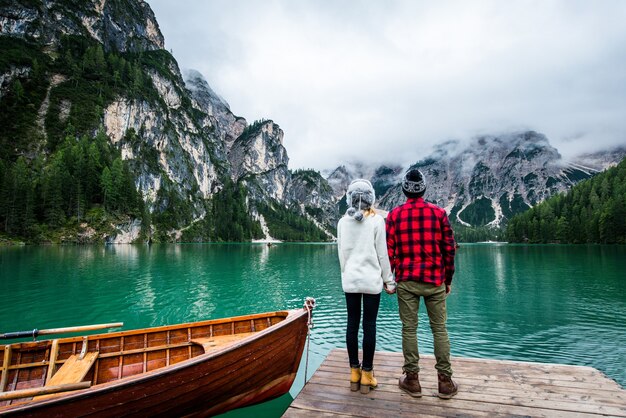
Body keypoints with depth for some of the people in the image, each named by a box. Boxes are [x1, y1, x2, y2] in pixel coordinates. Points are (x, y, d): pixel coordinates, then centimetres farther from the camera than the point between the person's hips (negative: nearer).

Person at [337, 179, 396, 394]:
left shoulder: (343, 222, 2)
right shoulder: (376, 220, -7)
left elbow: (341, 254, 6)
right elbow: (382, 254, -5)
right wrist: (389, 280, 5)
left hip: (350, 279, 3)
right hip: (371, 279, -3)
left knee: (352, 324, 10)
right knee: (369, 325, 6)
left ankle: (355, 373, 19)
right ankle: (366, 375, 15)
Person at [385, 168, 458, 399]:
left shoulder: (394, 215, -2)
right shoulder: (439, 213, 0)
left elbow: (389, 251, -3)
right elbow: (449, 249, 1)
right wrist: (448, 280, 12)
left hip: (406, 281, 0)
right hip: (434, 280, 1)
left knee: (409, 329, 7)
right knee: (439, 329, 10)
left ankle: (412, 380, 16)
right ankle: (445, 381, 18)